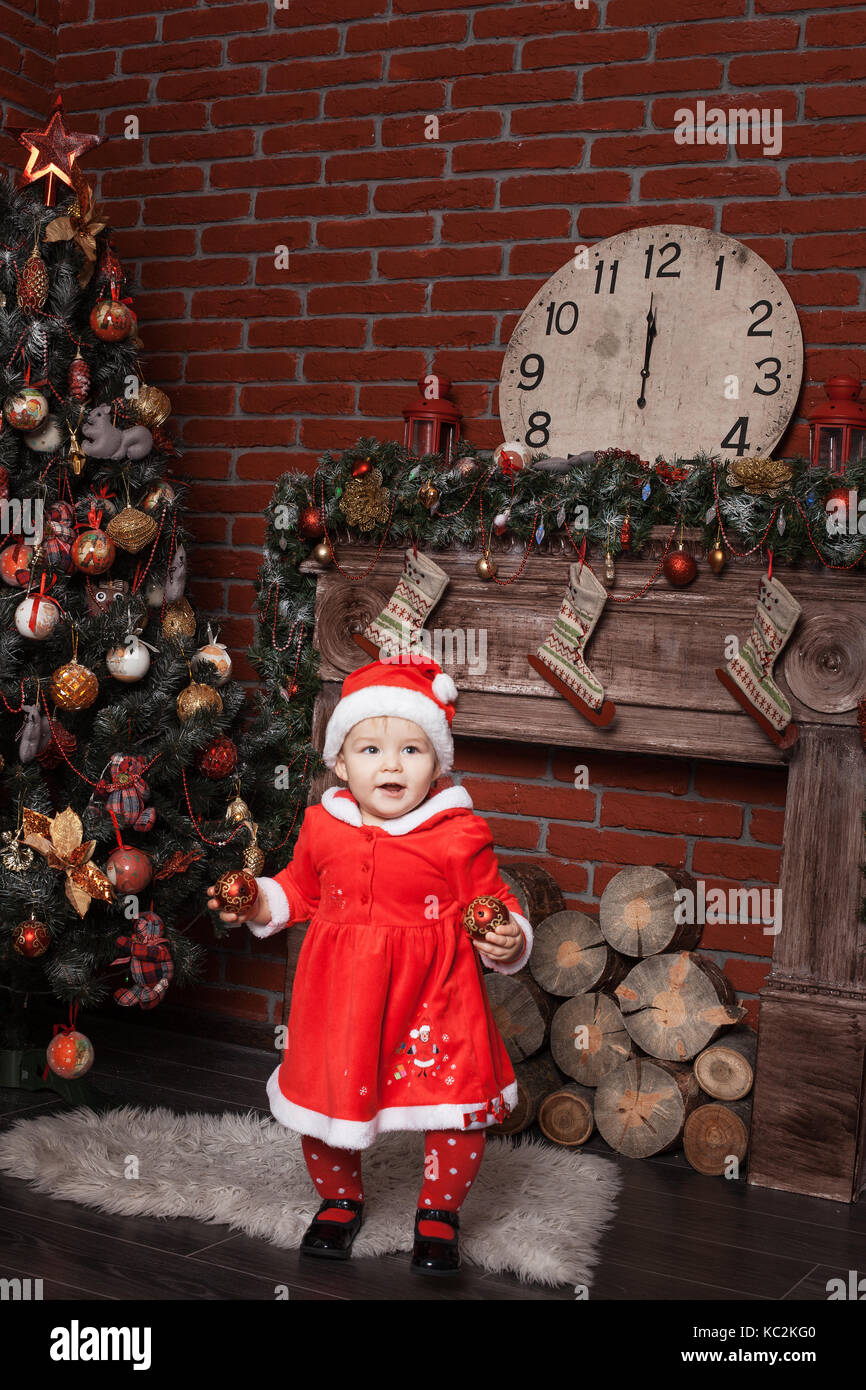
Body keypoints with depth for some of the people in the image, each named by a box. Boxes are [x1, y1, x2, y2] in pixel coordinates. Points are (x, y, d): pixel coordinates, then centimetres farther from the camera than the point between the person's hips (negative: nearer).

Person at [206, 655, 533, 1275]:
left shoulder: (459, 835, -10)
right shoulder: (323, 828, 0)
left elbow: (492, 903, -1)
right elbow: (302, 888, 18)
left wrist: (507, 939, -21)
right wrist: (262, 903, 2)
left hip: (434, 996, -2)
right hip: (340, 992, 3)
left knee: (458, 1101, -2)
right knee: (325, 1097, 11)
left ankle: (439, 1211, 28)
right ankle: (340, 1199, 42)